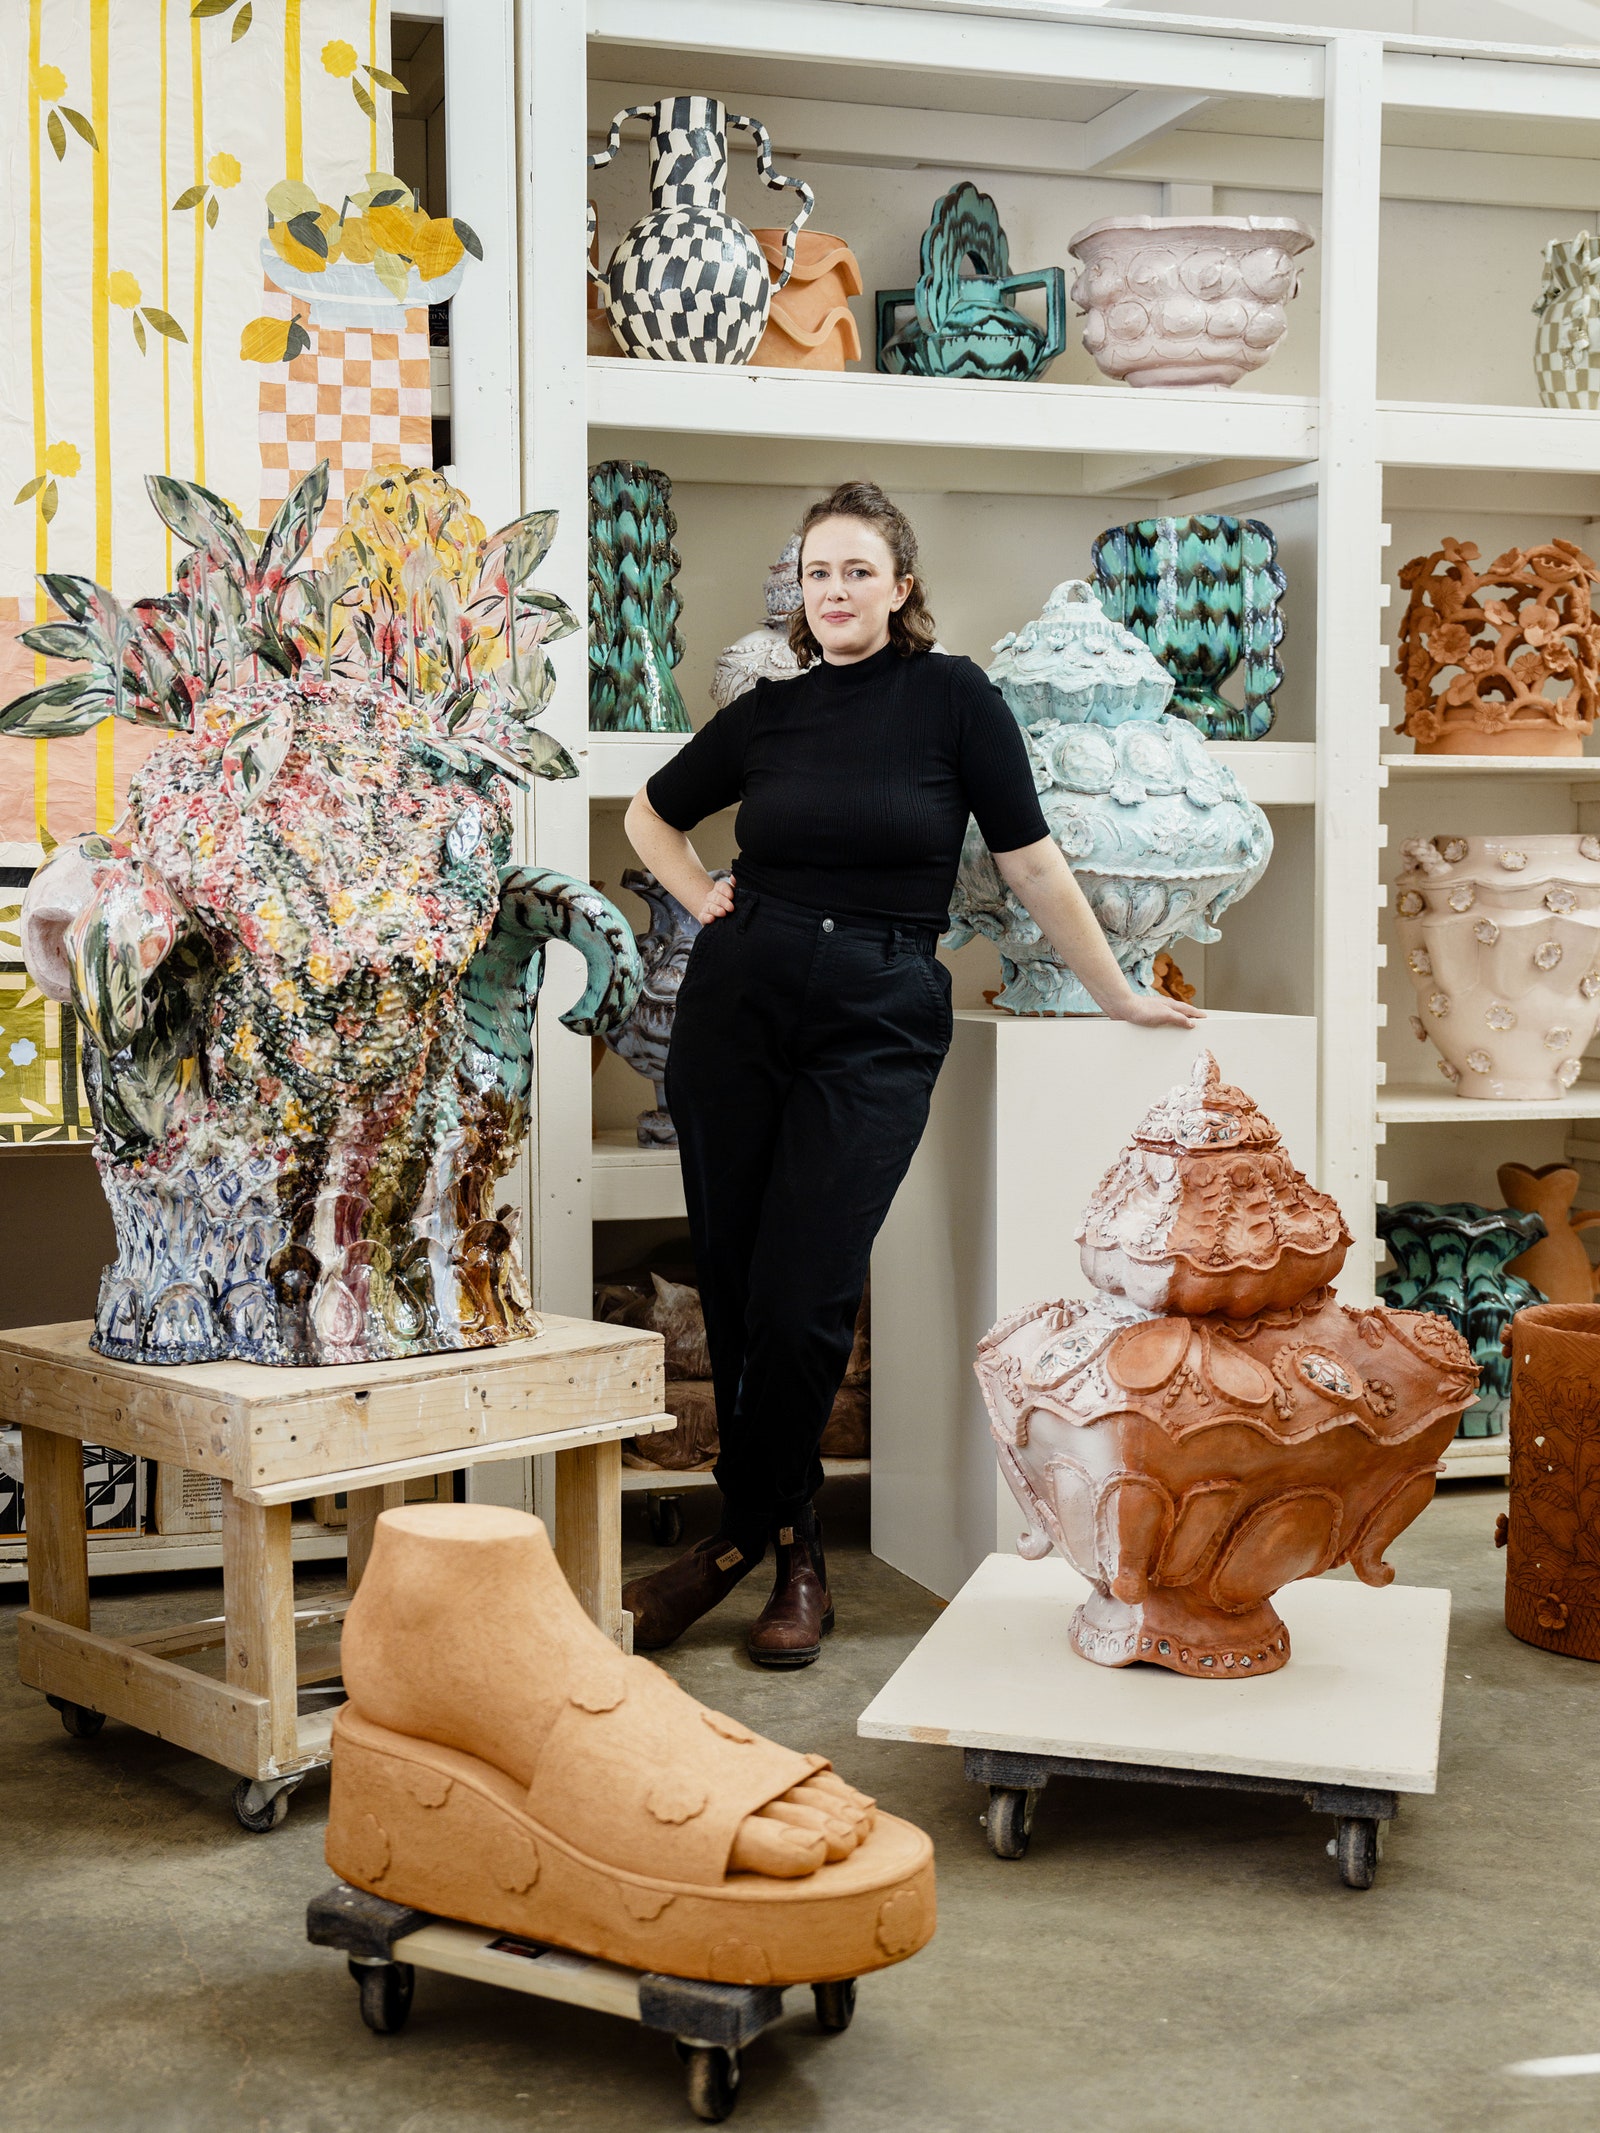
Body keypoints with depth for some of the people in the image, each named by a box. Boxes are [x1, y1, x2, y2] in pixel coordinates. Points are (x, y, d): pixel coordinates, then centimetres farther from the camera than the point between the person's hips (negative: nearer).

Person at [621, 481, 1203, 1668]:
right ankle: (793, 1545, 19)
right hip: (738, 1004, 3)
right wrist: (704, 900, 11)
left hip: (878, 1027, -3)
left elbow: (1031, 861, 3)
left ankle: (745, 1538, 10)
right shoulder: (767, 713, 9)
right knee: (731, 1287, 4)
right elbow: (650, 814, 25)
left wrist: (1118, 993, 6)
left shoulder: (953, 698, -1)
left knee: (802, 1301, -8)